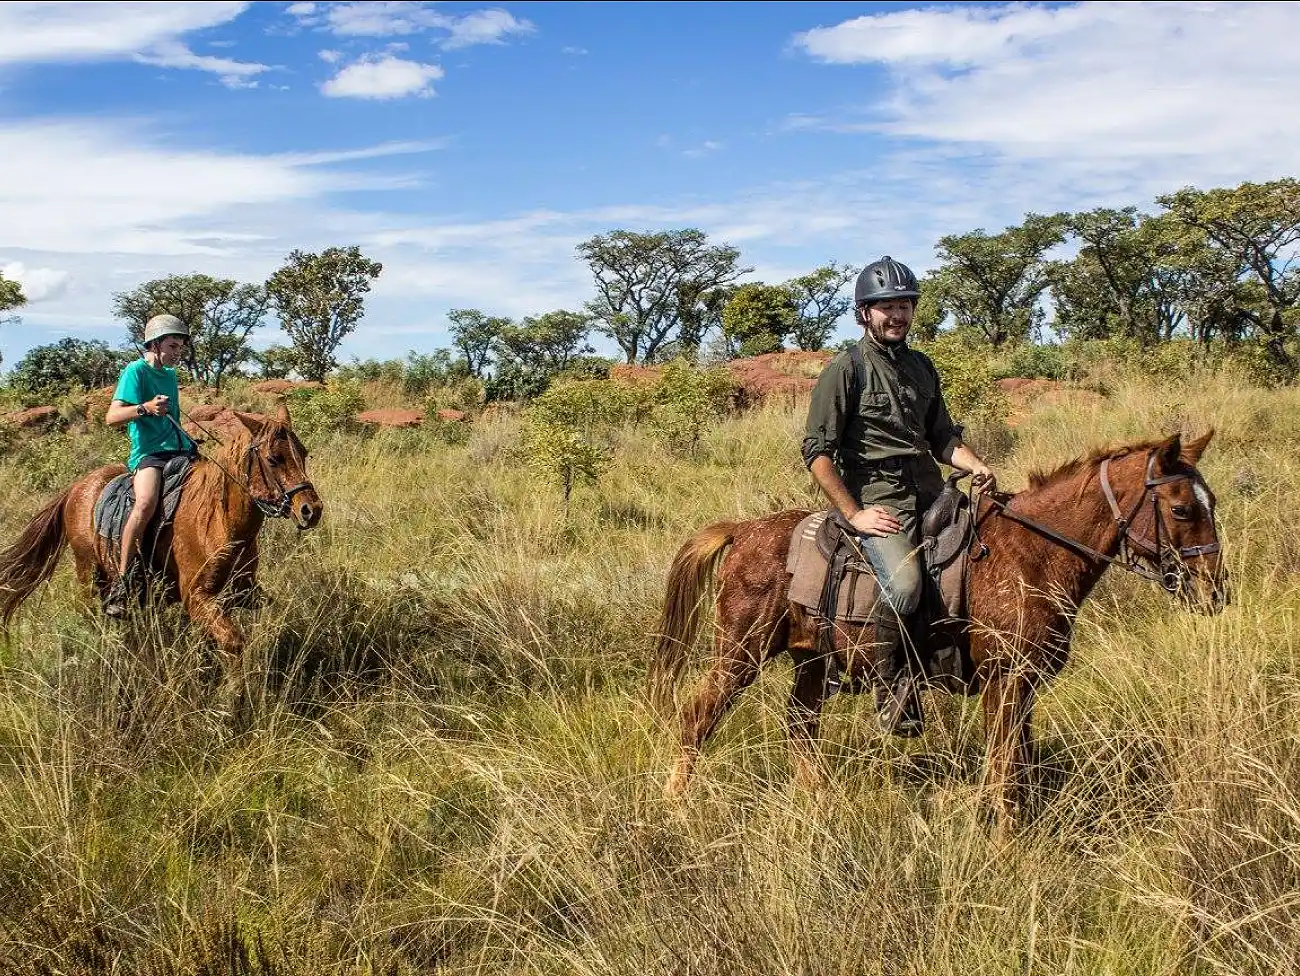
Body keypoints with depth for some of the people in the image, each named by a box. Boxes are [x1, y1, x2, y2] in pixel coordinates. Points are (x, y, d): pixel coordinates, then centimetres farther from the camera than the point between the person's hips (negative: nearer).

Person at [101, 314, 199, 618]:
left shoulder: (170, 375, 21)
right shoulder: (136, 370, -2)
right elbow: (112, 417, -12)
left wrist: (191, 443, 20)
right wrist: (145, 408, -27)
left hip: (179, 450, 8)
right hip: (148, 452, -8)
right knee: (147, 501, -35)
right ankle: (122, 581, -29)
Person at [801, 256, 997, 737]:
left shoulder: (921, 366, 18)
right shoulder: (845, 369, -4)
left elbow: (943, 436, 23)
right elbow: (816, 450, -9)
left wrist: (976, 466, 1)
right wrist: (854, 514, -14)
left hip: (932, 494, 8)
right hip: (877, 499, -7)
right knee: (905, 585, -31)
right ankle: (890, 691, -12)